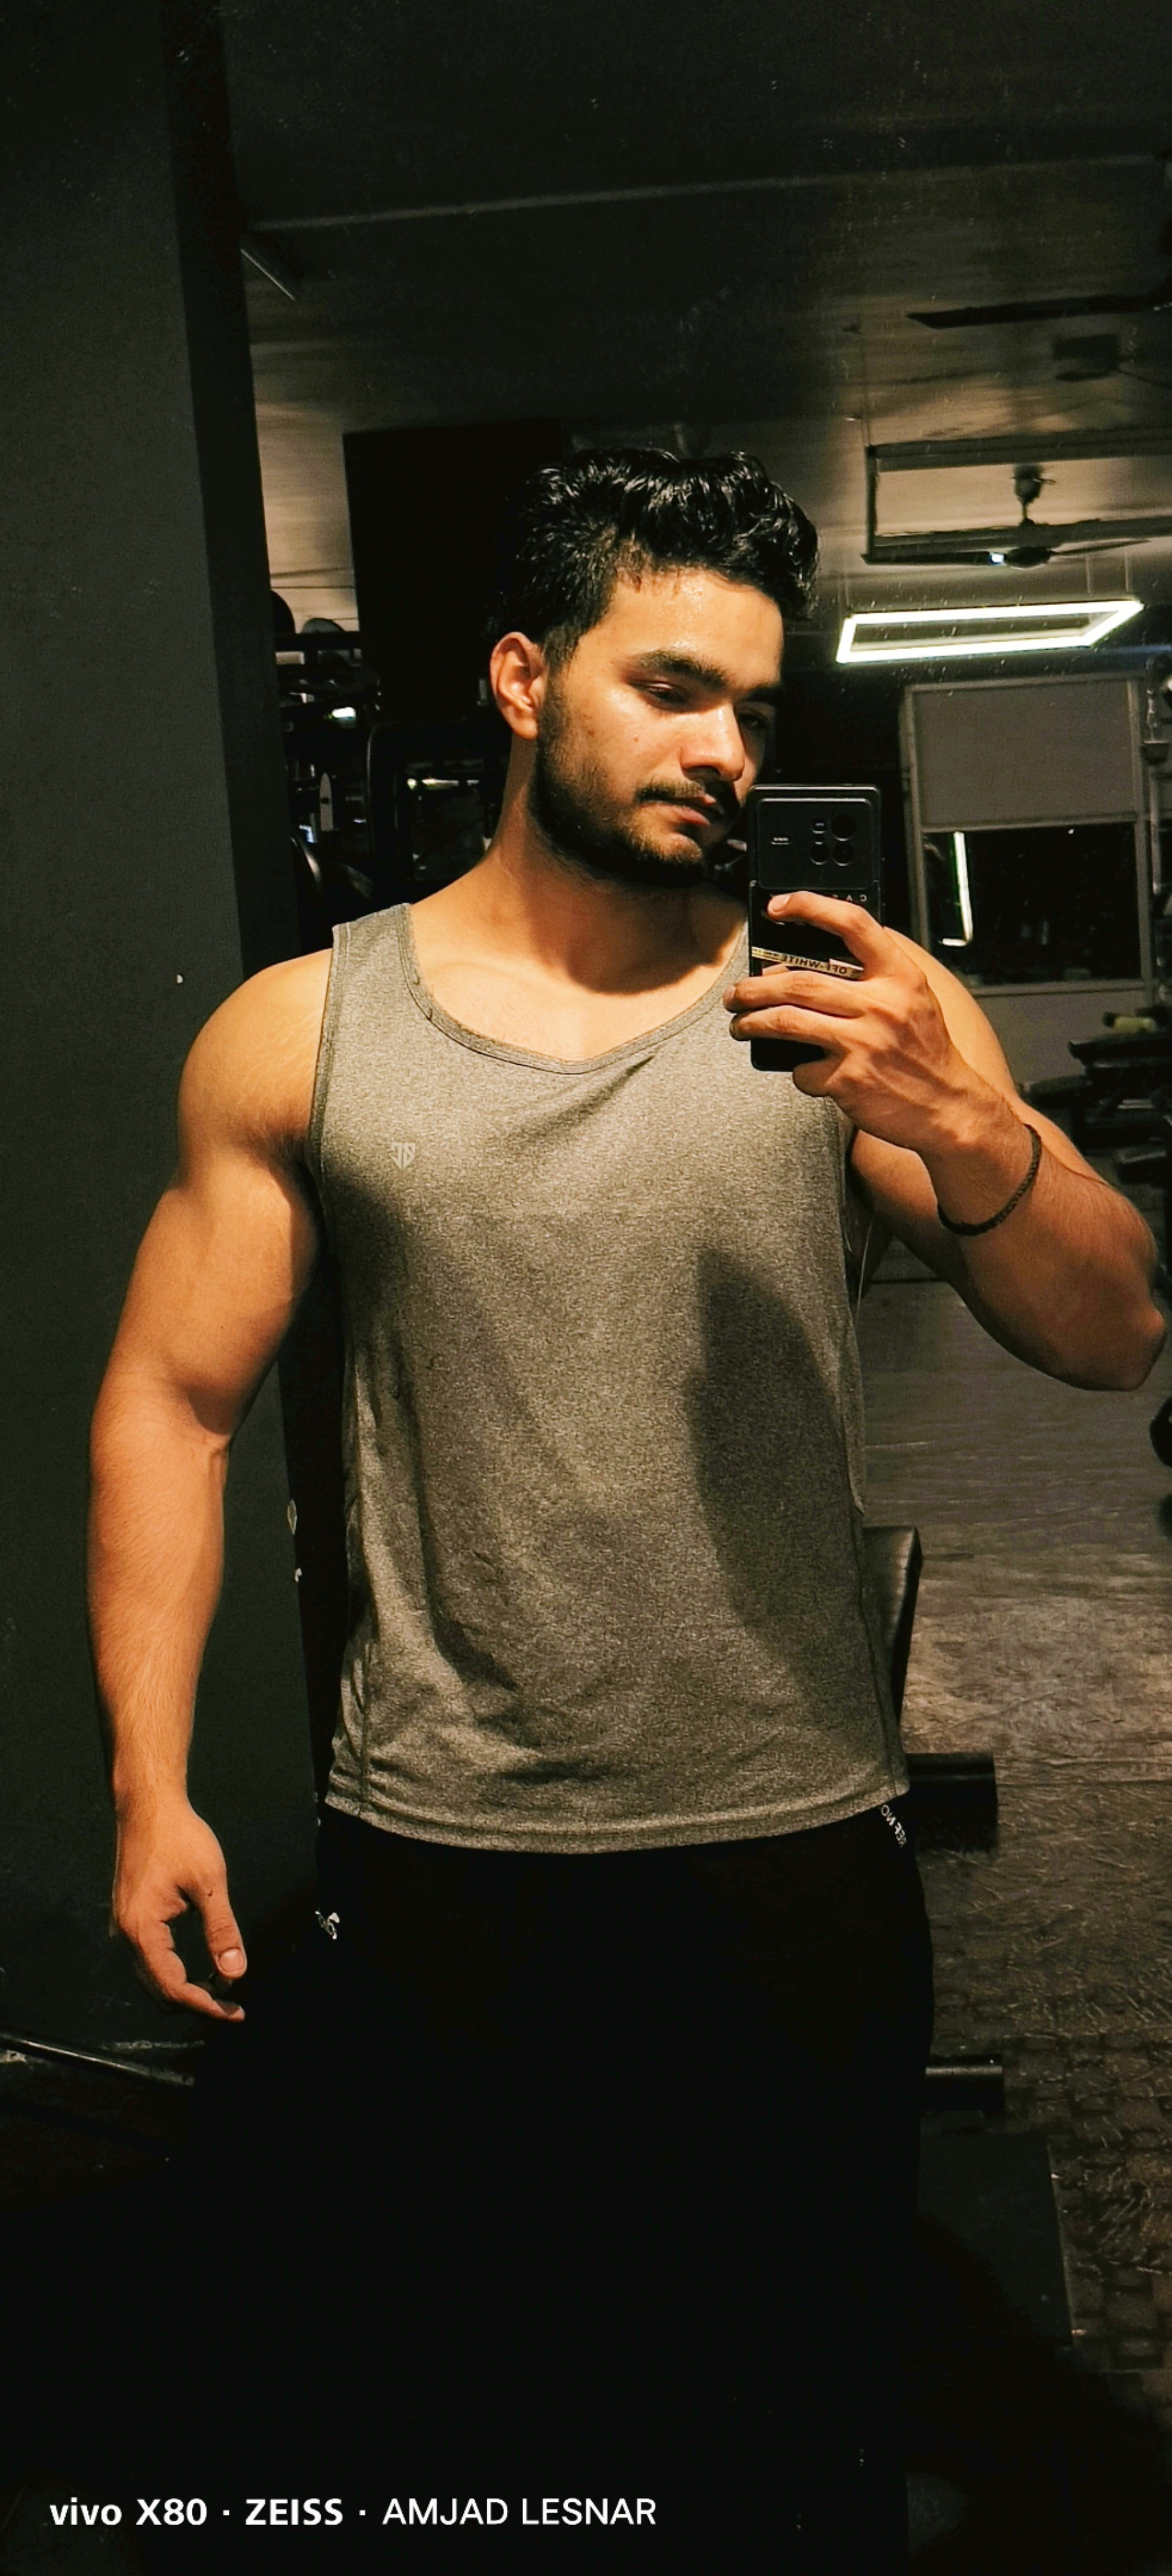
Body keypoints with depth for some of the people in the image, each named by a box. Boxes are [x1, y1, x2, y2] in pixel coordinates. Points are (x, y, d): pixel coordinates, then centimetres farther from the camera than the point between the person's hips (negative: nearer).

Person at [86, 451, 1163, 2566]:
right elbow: (171, 1403, 1)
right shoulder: (299, 1036, -1)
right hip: (436, 1869, 0)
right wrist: (149, 1781, -6)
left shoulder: (857, 1008, -1)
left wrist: (972, 1133, -25)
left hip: (795, 1858, 1)